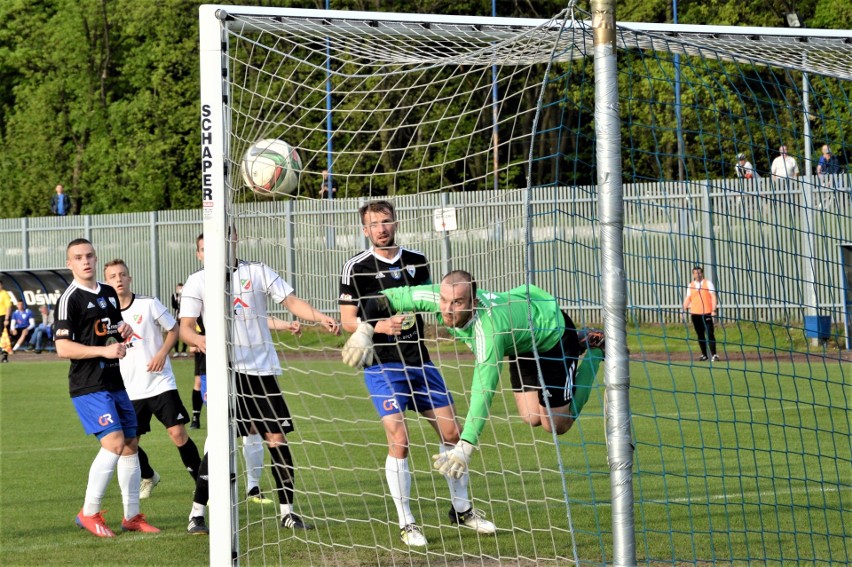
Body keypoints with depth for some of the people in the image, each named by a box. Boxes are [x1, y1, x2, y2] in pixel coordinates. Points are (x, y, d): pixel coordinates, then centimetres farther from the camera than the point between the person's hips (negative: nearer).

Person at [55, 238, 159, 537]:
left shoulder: (109, 294, 14)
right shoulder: (70, 299, -10)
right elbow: (63, 347, -16)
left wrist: (124, 331, 5)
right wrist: (104, 350, -22)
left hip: (115, 383, 8)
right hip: (88, 386, -8)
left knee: (130, 445, 8)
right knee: (114, 442, -18)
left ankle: (132, 516, 18)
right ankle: (89, 513, -7)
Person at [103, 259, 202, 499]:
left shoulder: (149, 304, -5)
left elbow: (174, 329, 2)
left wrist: (162, 353, -11)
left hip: (160, 383, -3)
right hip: (129, 390, 3)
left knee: (178, 434, -10)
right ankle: (148, 477, 31)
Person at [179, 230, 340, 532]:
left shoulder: (257, 272, 8)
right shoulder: (197, 281, 5)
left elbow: (291, 300, 3)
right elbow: (185, 327, 1)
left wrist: (321, 318, -14)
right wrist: (198, 339, -22)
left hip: (261, 368, 2)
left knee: (278, 438, 1)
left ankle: (287, 512, 10)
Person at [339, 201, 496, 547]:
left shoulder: (417, 262, 8)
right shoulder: (356, 268, -5)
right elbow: (347, 321, -4)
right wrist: (380, 327, -21)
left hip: (418, 361, 5)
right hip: (381, 366, -5)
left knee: (450, 431, 6)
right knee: (399, 440, -14)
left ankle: (461, 509, 25)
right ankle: (406, 524, -3)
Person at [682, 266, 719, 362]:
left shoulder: (708, 283, 1)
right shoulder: (690, 285, 11)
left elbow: (713, 297, -4)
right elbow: (687, 298, 9)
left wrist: (714, 310, -15)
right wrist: (684, 310, -3)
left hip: (707, 313, -4)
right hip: (695, 314, 4)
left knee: (710, 334, -9)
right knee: (700, 335, 8)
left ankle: (714, 354, -11)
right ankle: (704, 354, 16)